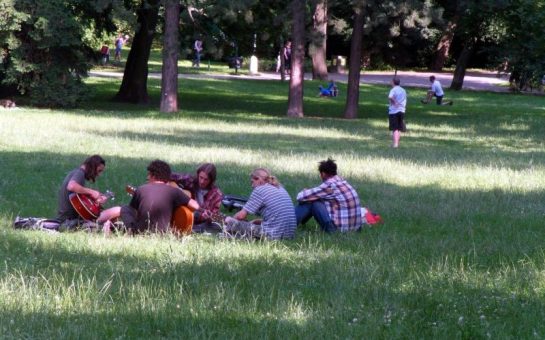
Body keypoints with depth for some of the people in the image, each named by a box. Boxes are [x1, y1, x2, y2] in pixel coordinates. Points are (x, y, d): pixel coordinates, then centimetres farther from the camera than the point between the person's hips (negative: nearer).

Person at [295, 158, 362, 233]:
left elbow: (300, 197, -11)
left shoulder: (329, 185, -15)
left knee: (309, 201, 0)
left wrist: (305, 192, 12)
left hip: (337, 229, -8)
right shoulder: (343, 181, 9)